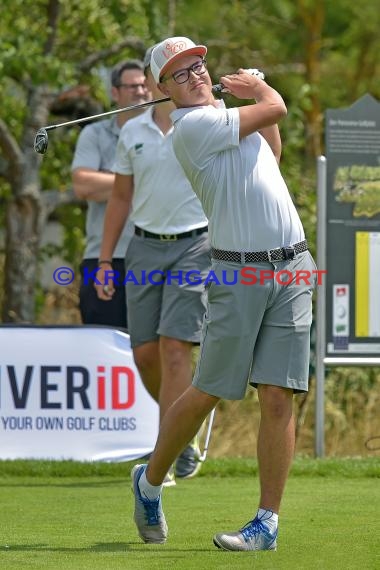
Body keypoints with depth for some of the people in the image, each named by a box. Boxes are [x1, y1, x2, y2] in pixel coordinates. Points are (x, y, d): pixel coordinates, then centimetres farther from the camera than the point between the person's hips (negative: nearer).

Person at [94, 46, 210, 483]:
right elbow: (121, 198, 16)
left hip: (194, 247, -4)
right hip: (145, 249, 4)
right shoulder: (132, 132, 10)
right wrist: (105, 261, 14)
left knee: (174, 348, -13)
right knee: (145, 353, 3)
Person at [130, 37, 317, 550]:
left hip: (292, 269, 6)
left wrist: (254, 86, 26)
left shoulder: (225, 119, 17)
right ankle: (150, 480, 23)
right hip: (239, 272, -6)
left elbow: (271, 151, 35)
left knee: (277, 398, -3)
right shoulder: (193, 126, -9)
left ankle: (268, 522, -1)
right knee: (207, 394, -1)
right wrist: (260, 89, 19)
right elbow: (276, 107, -3)